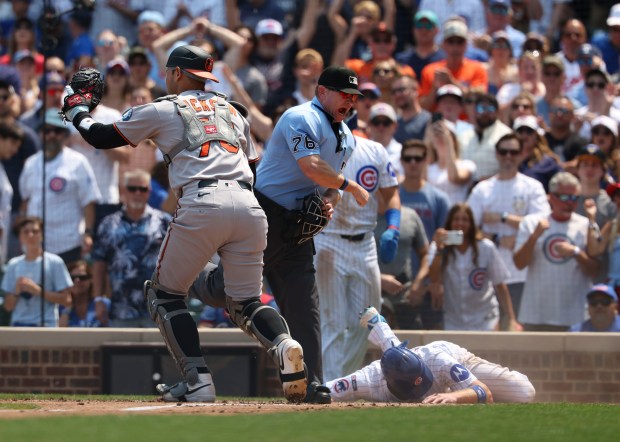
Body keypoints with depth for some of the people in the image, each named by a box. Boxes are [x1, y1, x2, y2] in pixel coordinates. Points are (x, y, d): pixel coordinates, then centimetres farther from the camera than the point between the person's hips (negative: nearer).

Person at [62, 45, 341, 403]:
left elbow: (102, 138, 21)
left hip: (202, 205, -5)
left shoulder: (162, 111, 14)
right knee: (245, 301, 14)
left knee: (165, 293, 12)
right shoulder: (232, 112, 29)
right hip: (250, 207, 5)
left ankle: (198, 380, -4)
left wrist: (77, 112, 39)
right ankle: (283, 345, -20)